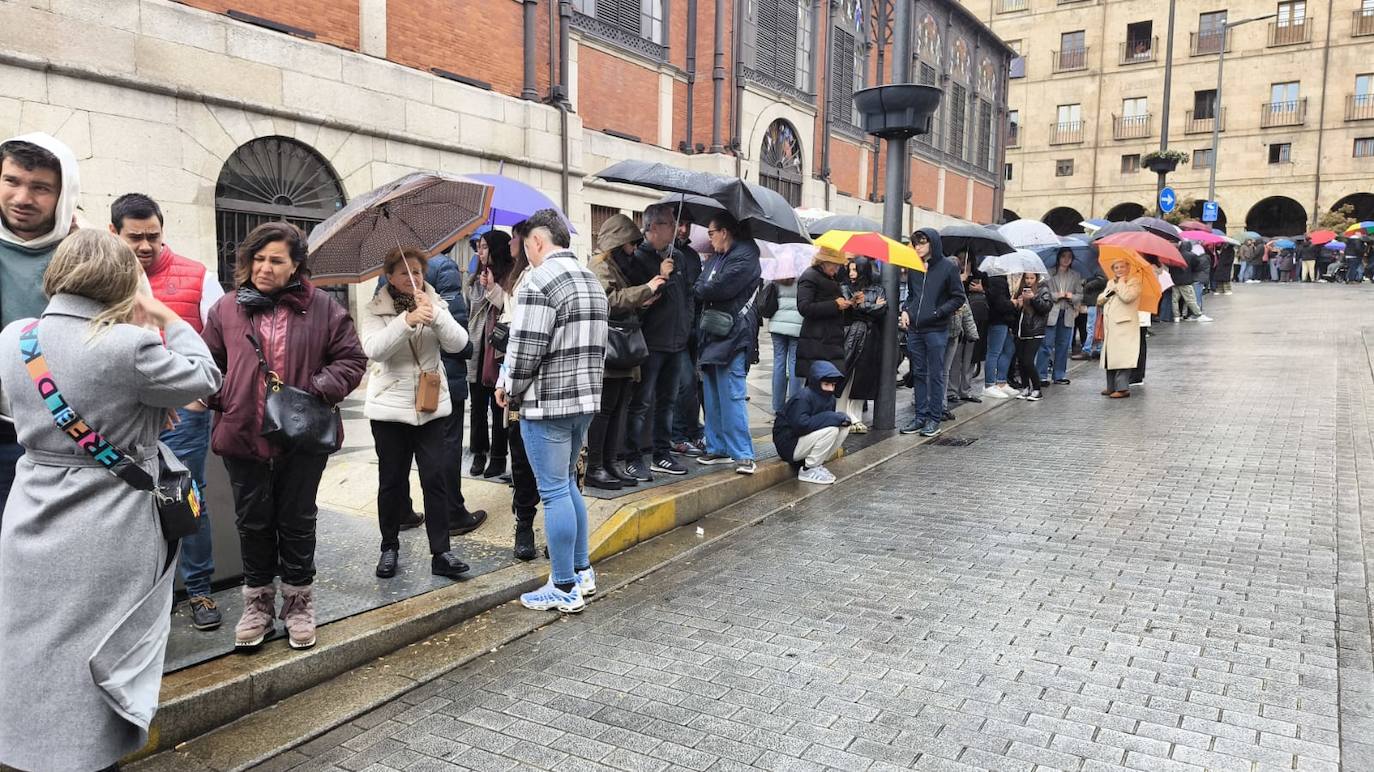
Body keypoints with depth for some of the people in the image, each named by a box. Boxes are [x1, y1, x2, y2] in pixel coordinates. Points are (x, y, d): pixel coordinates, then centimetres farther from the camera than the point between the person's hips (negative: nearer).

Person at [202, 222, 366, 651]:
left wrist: (317, 391, -14)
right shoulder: (228, 309, 3)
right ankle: (258, 602, 29)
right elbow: (210, 363, 10)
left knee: (297, 522, 11)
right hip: (243, 436, 2)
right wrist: (222, 399, -7)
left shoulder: (322, 308, -2)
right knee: (253, 523, 12)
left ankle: (299, 602, 27)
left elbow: (351, 359, -1)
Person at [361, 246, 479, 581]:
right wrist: (407, 320, -32)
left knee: (435, 477, -3)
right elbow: (374, 349, -20)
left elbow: (458, 343, -7)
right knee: (391, 479, 8)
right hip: (390, 407, -1)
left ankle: (441, 553, 2)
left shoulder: (435, 305, 7)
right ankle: (389, 547, 24)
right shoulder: (375, 311, -2)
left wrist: (434, 314, -22)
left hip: (431, 405, 2)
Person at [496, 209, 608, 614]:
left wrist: (508, 389, -2)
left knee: (554, 492, 0)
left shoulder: (539, 282, -15)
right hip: (587, 399, 9)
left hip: (548, 404, -9)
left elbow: (525, 351, -18)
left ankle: (565, 588, 8)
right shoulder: (592, 280, 13)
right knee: (568, 483, 20)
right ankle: (583, 571, 27)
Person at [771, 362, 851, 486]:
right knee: (831, 429, -26)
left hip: (806, 439, 9)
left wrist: (840, 417, -14)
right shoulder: (803, 398, -22)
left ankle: (817, 464, 2)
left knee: (844, 427, -6)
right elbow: (800, 425, -34)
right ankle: (808, 470, -12)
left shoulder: (830, 399, 6)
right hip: (789, 444, -9)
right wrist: (833, 417, -27)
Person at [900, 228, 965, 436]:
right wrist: (905, 310, 5)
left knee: (936, 375, 2)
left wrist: (938, 312, -13)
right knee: (919, 374, 11)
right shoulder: (914, 267, 10)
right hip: (914, 329, 5)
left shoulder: (948, 267, -4)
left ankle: (934, 418, 9)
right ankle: (921, 416, 18)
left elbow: (959, 298, -2)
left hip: (936, 331, -5)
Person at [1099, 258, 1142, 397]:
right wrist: (1111, 290, -2)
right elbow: (1099, 300, 14)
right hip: (1109, 325, 7)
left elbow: (1127, 297, -19)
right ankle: (1111, 387, 17)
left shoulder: (1134, 282, 0)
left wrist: (1121, 282, -7)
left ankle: (1123, 388, -15)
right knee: (1110, 356, 9)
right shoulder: (1110, 283, 21)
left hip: (1124, 324, -7)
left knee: (1122, 356, -13)